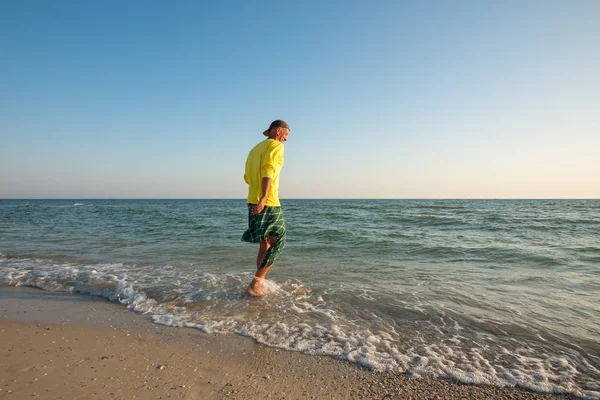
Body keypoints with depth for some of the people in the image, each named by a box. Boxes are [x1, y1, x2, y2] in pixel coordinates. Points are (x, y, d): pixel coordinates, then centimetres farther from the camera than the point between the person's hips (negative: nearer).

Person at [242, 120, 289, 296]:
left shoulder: (256, 148, 19)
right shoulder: (276, 145, -5)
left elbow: (247, 177, 18)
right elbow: (268, 170, -22)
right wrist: (264, 197, -33)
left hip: (253, 202, 9)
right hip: (268, 203, -9)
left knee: (265, 244, 17)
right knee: (277, 243, 0)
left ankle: (258, 283, 21)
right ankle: (255, 284, -2)